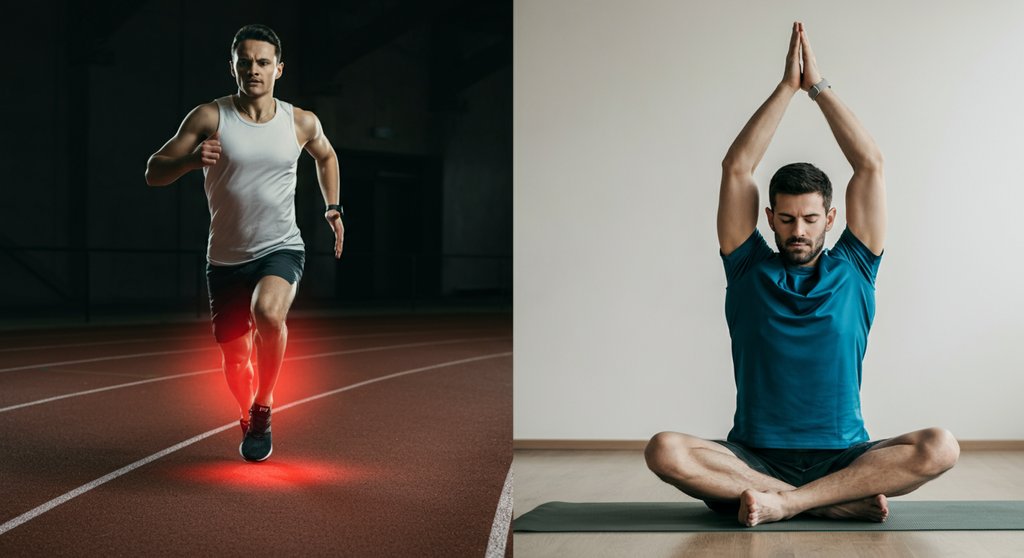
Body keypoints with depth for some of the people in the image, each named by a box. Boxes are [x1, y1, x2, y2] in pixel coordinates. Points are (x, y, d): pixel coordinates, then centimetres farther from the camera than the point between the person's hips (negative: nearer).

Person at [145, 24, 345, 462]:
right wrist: (190, 160, -27)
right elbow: (153, 173, -7)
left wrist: (333, 207, 14)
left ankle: (263, 409, -11)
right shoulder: (209, 117, -6)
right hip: (226, 258, 1)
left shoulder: (302, 123, 1)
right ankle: (248, 421, 39)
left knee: (268, 313, -33)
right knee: (235, 357, 7)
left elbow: (326, 155, 25)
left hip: (281, 249, -1)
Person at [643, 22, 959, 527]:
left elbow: (870, 166, 4)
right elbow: (736, 169, 1)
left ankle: (784, 504, -29)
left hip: (842, 457, 1)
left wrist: (819, 86, 5)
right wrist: (787, 87, 2)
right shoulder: (749, 270, 8)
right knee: (665, 452, -31)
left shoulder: (851, 271, 9)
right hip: (753, 457, 0)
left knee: (940, 448, -28)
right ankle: (840, 503, -28)